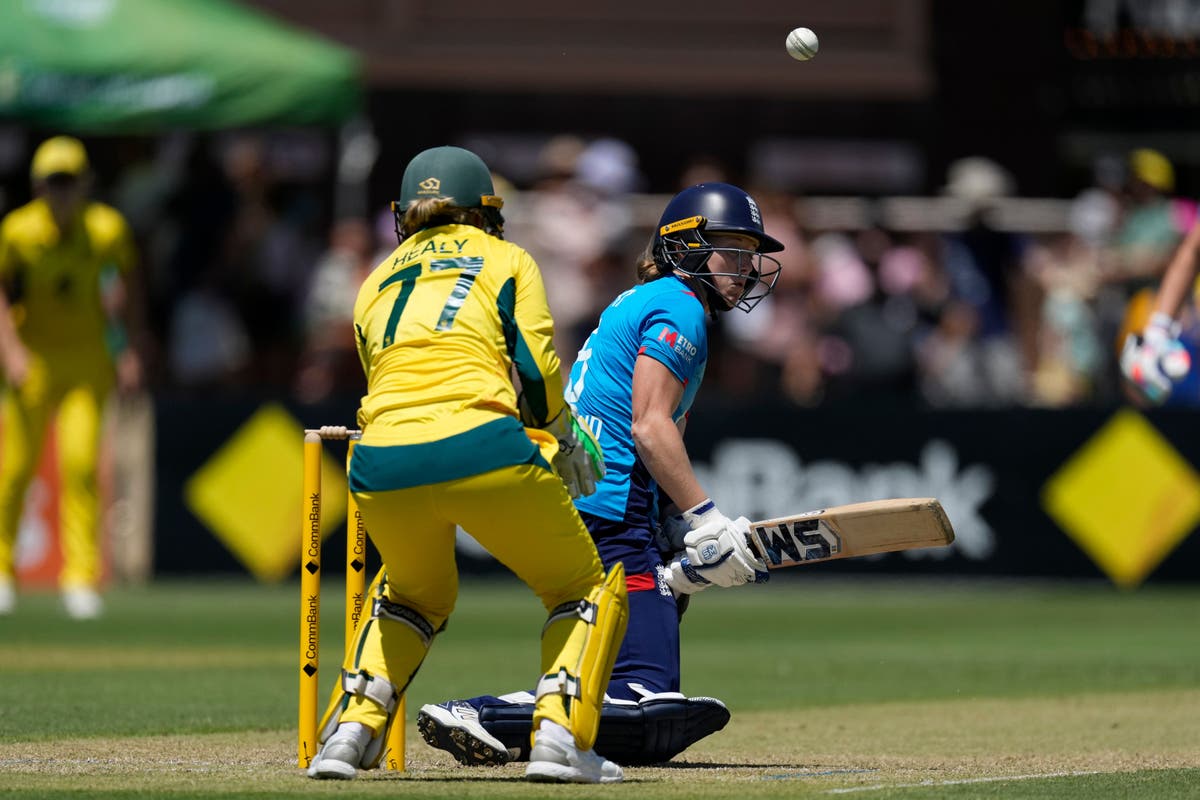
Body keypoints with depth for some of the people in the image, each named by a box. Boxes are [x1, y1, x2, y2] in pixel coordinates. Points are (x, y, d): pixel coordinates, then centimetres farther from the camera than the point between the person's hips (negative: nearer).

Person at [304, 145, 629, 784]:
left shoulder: (375, 283, 28)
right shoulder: (506, 260, 18)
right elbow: (536, 372, 4)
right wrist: (566, 441, 21)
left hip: (382, 467, 4)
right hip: (483, 450, -4)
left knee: (415, 595, 33)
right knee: (587, 590, 17)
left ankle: (351, 730, 13)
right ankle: (560, 734, -5)